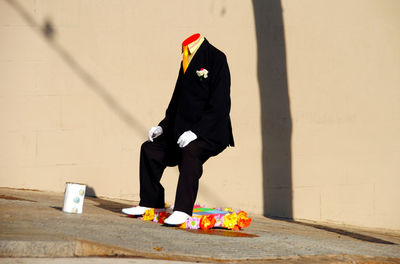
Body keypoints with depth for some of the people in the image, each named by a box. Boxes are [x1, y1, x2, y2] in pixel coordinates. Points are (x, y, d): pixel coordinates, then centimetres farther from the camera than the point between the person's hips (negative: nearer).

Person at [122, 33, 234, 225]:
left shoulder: (216, 59, -12)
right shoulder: (187, 61, 14)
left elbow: (219, 105, -19)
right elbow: (178, 101, 23)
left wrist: (196, 131, -26)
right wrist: (163, 126, 11)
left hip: (211, 132, -9)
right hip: (184, 131, 9)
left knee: (190, 152, -36)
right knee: (150, 148, 10)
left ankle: (183, 209, -36)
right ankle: (151, 203, 20)